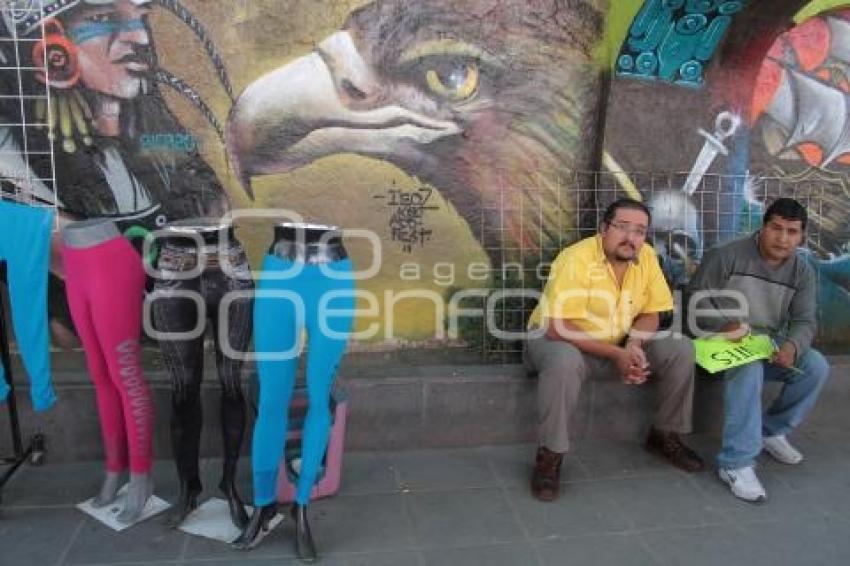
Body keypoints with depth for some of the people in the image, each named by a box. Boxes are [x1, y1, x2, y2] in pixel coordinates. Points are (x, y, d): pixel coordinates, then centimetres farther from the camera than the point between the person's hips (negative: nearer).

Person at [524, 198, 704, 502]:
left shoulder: (646, 256, -6)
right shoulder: (576, 259, -25)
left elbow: (650, 314, 2)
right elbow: (558, 328, -29)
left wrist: (633, 346, -19)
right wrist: (616, 354, -28)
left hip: (618, 343, 6)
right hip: (556, 338, -6)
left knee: (681, 349, -8)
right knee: (565, 362, -40)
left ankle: (665, 435, 12)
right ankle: (550, 455, -21)